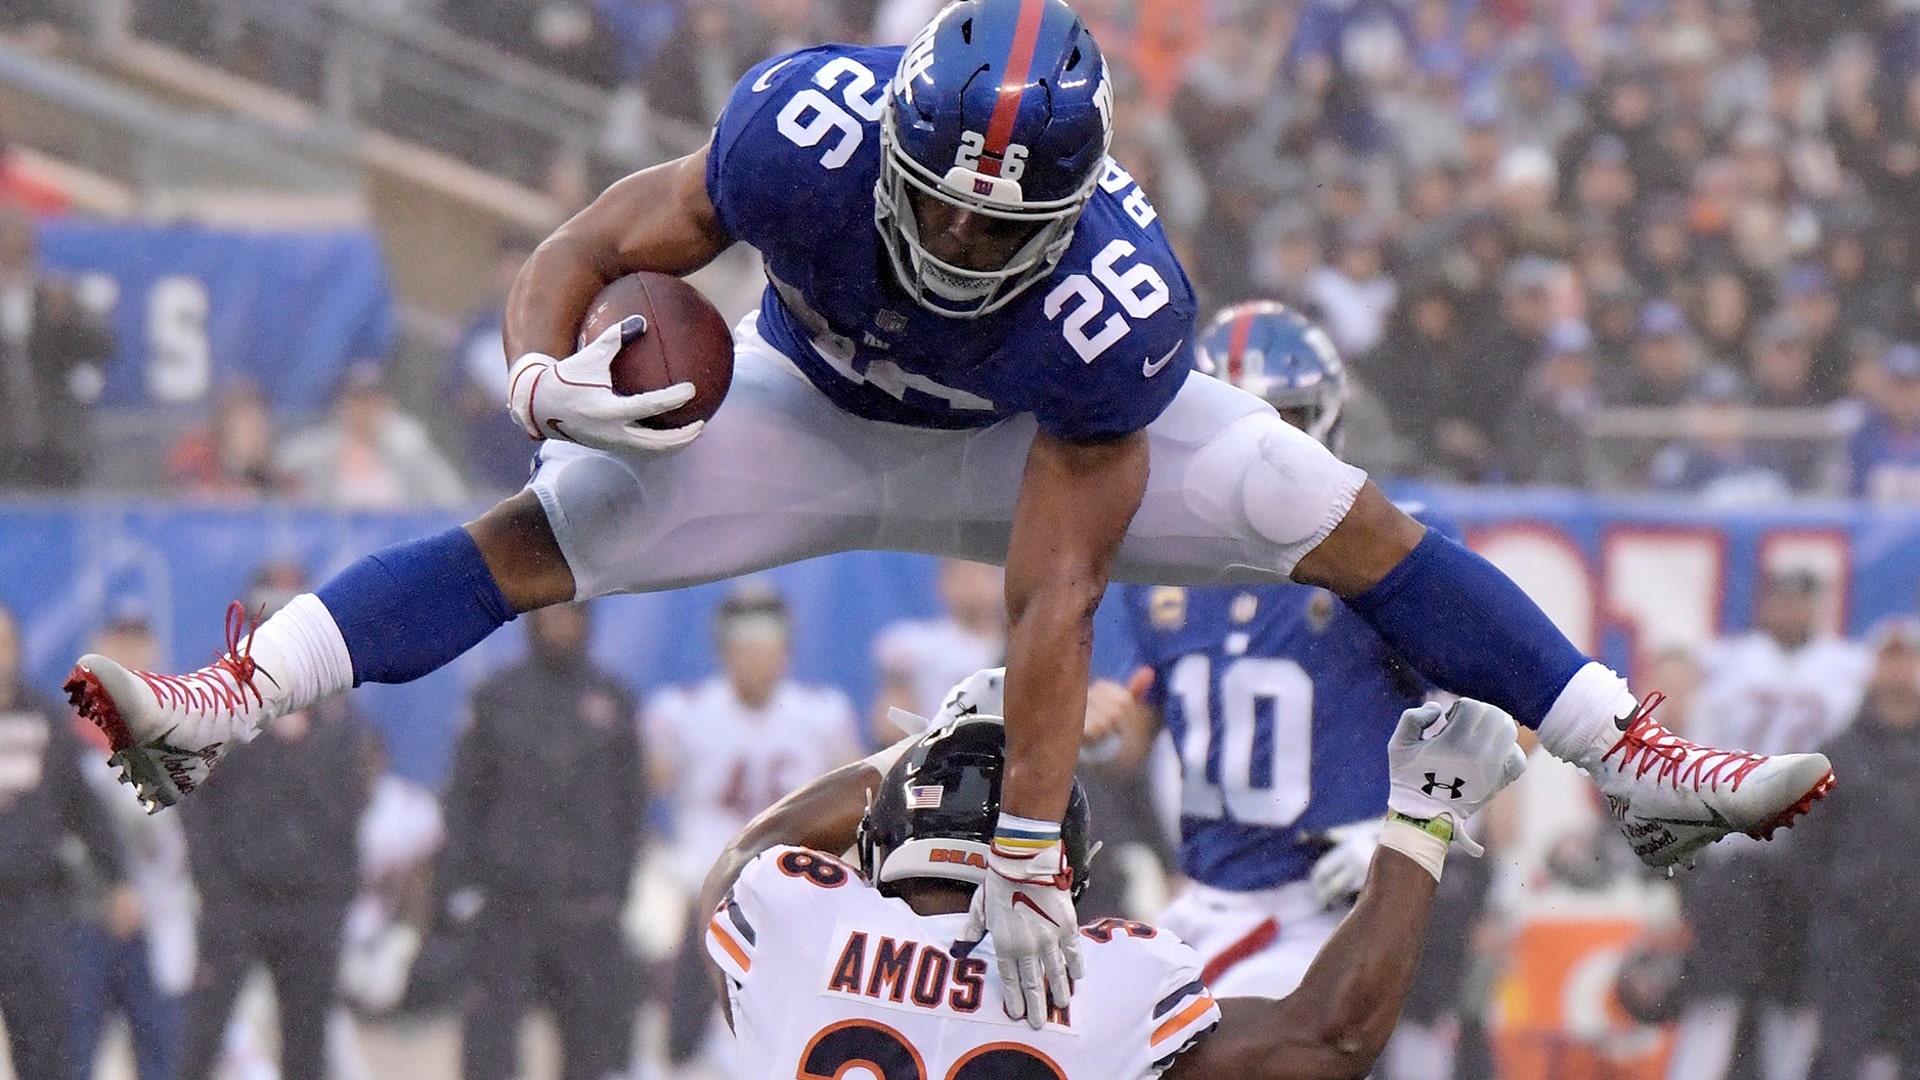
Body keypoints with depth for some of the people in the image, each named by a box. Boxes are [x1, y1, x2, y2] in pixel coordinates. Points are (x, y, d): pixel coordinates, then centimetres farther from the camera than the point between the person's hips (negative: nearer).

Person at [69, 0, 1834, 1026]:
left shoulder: (1109, 306, -39)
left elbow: (1055, 603, -36)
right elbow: (583, 251, -25)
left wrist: (1029, 854, -37)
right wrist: (544, 374, -47)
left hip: (1045, 436, -1)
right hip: (813, 413, 1)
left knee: (1350, 524, -15)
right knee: (535, 535, -16)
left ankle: (1643, 769, -5)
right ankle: (223, 712, -12)